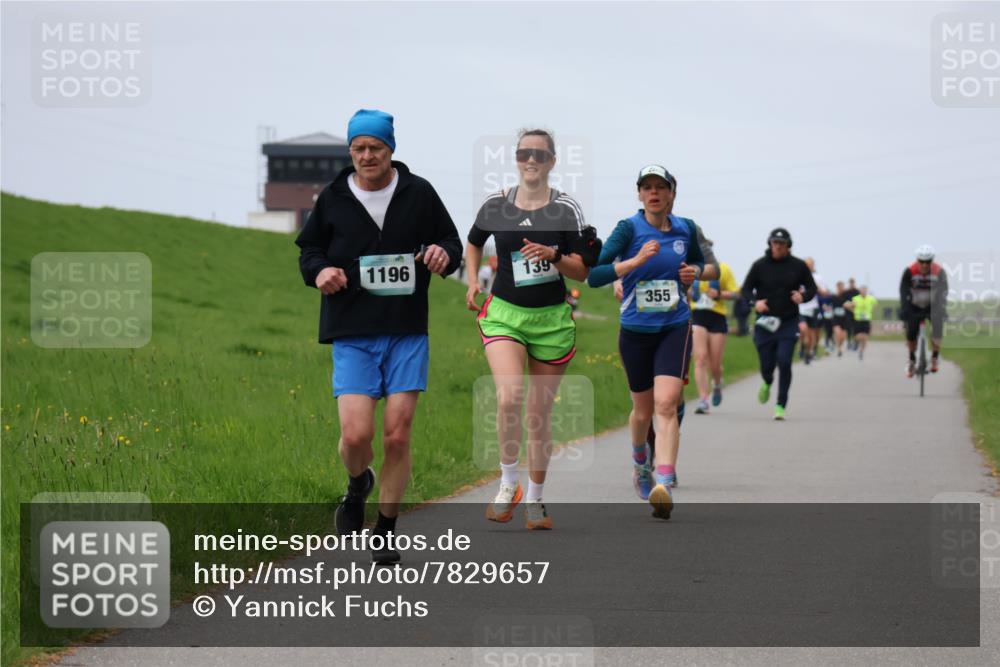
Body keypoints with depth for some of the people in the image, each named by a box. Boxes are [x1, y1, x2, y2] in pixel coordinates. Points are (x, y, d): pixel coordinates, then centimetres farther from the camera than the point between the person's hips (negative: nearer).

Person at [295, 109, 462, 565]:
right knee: (356, 434, -12)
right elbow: (308, 250, 16)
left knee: (397, 435, -2)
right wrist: (319, 272, -7)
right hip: (352, 335, 0)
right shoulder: (333, 199, 5)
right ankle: (358, 485, 24)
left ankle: (386, 531, 15)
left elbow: (452, 243, 14)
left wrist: (444, 254, -10)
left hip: (407, 334, 0)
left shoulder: (419, 194, 4)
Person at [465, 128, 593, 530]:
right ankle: (508, 483, -6)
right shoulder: (495, 206, 2)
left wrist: (554, 255, -20)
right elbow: (473, 243, 22)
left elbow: (582, 272, -2)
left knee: (539, 415, 7)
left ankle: (534, 499, 22)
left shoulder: (567, 209, -2)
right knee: (509, 397, -23)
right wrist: (473, 283, 9)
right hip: (504, 314, 0)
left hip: (552, 319, 0)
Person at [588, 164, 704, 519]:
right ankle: (640, 462, 46)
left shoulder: (685, 229, 2)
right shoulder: (628, 229, -8)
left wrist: (694, 271, 0)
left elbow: (698, 262, 24)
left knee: (666, 403, -19)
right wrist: (636, 260, -26)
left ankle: (663, 486, -27)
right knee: (643, 410, 13)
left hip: (675, 329, 0)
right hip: (636, 331, 0)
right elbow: (594, 276, -15)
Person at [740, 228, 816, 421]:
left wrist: (803, 296, -11)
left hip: (788, 323, -1)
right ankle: (767, 383, 41)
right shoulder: (760, 265, 1)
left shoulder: (798, 266, 2)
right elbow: (746, 289, 6)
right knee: (766, 364, 3)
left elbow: (812, 288, 11)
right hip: (765, 323, 1)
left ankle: (781, 405, -5)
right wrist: (755, 302, -14)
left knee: (784, 362, -13)